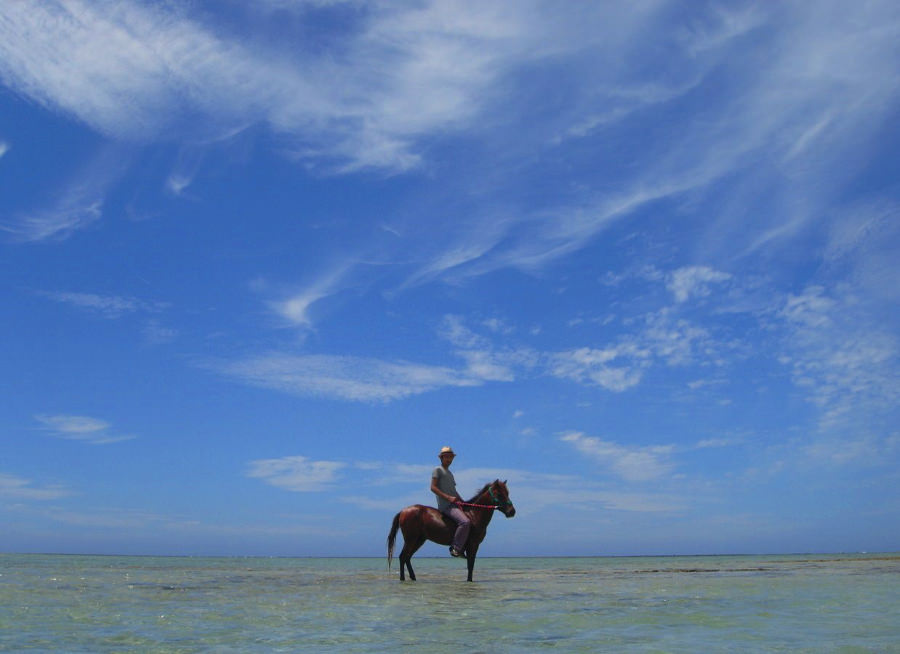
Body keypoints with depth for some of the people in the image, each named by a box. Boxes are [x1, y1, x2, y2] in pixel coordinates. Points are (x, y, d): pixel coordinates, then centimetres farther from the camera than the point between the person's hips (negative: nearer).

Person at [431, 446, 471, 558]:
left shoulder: (449, 473, 26)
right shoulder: (438, 470, 0)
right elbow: (433, 487, -11)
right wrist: (448, 497, -18)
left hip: (454, 504, 9)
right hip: (446, 505, -9)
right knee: (465, 522, -27)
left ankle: (461, 548, 5)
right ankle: (455, 548, -20)